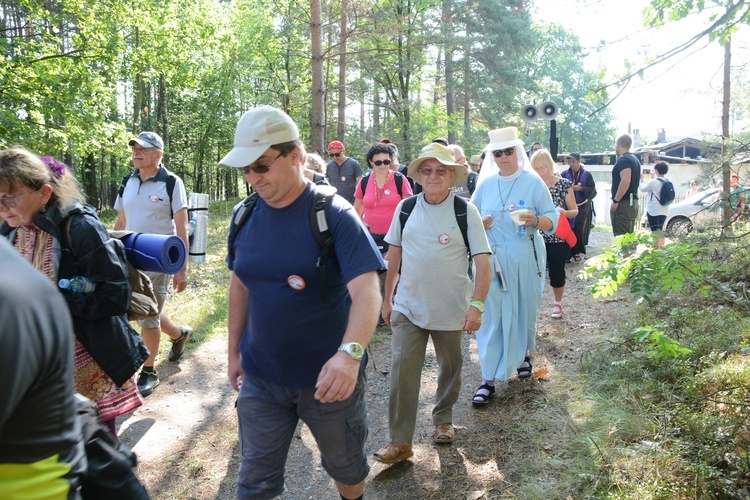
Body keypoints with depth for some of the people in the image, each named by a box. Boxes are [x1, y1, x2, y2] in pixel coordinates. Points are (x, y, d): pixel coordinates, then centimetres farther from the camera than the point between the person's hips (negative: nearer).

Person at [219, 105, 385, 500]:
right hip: (260, 378, 4)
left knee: (346, 467, 19)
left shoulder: (334, 214, -18)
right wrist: (234, 351, 12)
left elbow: (366, 292, -27)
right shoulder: (245, 216, -1)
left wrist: (350, 353, -43)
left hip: (328, 378, -3)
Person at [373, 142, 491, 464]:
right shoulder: (405, 208, 1)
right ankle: (400, 441, 7)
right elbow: (394, 256, 9)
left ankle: (443, 419, 40)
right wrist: (387, 299, 10)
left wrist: (476, 305, -20)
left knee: (450, 369, 15)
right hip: (408, 308, 1)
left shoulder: (466, 211, -7)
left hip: (451, 311, -1)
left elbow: (483, 263, -10)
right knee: (402, 371, -4)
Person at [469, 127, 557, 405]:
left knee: (525, 309, 12)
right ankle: (488, 379, 0)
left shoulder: (533, 182, 0)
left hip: (526, 259, -1)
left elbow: (552, 218, -1)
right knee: (491, 316, -4)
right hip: (493, 259, 1)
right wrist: (480, 223, -7)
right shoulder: (485, 184, 7)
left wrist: (535, 220, -22)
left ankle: (524, 354, 41)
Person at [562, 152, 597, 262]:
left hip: (582, 208, 0)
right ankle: (568, 252, 6)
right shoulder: (565, 174, 3)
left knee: (579, 230, -3)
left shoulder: (587, 174, 2)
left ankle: (577, 252, 10)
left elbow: (592, 189, -2)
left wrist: (580, 188, -16)